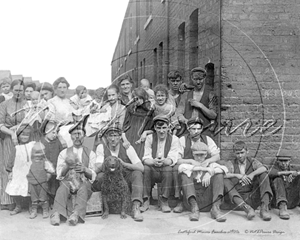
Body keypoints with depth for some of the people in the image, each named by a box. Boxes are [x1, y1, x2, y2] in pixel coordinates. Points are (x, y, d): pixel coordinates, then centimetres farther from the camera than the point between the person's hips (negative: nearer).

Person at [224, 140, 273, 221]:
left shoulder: (252, 161, 10)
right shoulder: (232, 164, 9)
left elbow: (264, 168, -12)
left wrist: (252, 174, -28)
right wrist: (238, 175, -27)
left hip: (252, 195, 1)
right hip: (238, 195, 0)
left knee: (263, 174, -15)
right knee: (225, 181, -24)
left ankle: (264, 208, -27)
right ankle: (246, 208, -41)